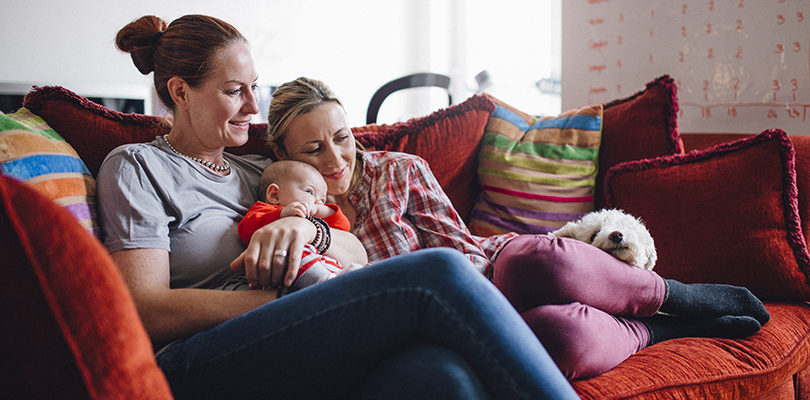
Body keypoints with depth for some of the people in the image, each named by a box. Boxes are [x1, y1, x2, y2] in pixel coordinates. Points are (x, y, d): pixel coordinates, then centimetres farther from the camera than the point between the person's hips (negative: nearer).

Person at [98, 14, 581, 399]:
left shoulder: (259, 171, 28)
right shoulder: (137, 166, 10)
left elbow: (355, 252, 18)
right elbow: (149, 312, -5)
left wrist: (303, 225, -6)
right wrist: (290, 298, -12)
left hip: (290, 352, 5)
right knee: (438, 274, -26)